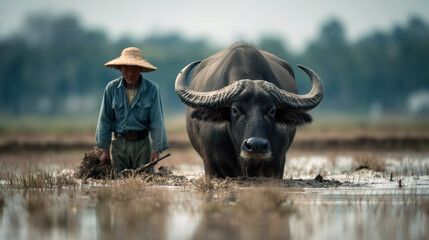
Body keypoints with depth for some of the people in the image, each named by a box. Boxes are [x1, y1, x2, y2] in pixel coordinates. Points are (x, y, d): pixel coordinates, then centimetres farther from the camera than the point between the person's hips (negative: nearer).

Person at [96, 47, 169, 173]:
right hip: (119, 143, 1)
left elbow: (157, 121, -5)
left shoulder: (152, 89, -6)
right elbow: (105, 119, 2)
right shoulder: (112, 88, -2)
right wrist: (105, 149, 0)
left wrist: (157, 149, -10)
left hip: (142, 143, -1)